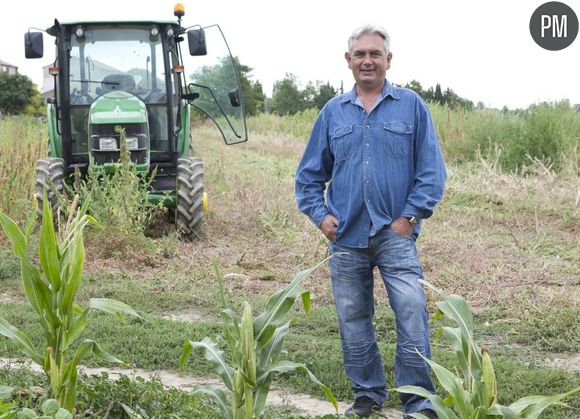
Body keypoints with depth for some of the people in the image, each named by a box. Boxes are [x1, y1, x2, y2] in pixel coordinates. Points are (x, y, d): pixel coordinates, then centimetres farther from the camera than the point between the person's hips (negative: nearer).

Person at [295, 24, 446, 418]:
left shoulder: (411, 106, 2)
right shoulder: (333, 112, 9)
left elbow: (432, 170, -1)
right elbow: (310, 173, 15)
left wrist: (410, 217, -7)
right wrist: (319, 214, 2)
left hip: (395, 235, -3)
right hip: (346, 238, 3)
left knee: (412, 319, -10)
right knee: (353, 321, 10)